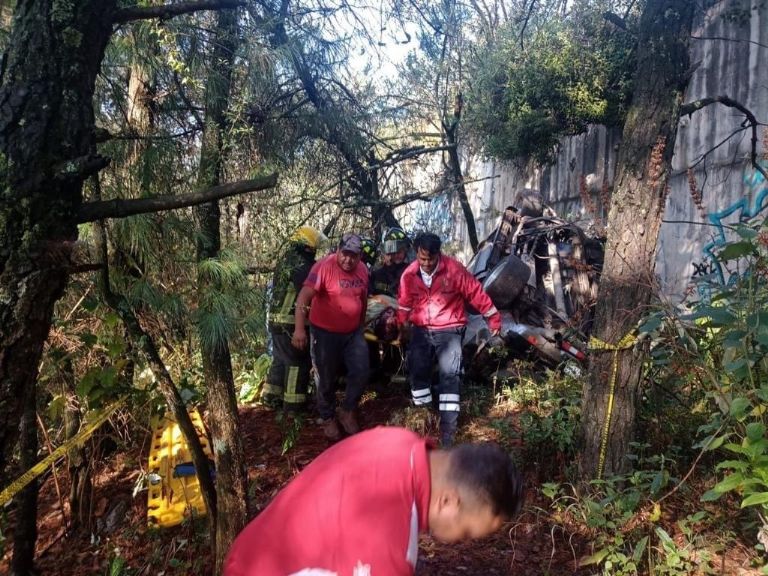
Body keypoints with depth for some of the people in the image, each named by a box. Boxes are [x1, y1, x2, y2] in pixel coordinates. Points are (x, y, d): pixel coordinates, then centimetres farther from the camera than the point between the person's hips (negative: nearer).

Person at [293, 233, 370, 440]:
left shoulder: (363, 270, 0)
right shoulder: (324, 267, -21)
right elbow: (304, 297, -29)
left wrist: (362, 324, 23)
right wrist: (299, 328, -38)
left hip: (353, 332, 5)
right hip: (325, 332, -5)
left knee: (361, 373, 1)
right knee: (326, 379, 8)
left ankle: (347, 411, 24)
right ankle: (328, 419, 30)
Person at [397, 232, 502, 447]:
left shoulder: (454, 269, -15)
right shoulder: (409, 274, -3)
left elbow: (475, 293, -7)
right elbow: (404, 304, 14)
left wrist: (493, 317, -1)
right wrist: (401, 325, 23)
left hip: (449, 330, -4)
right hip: (420, 330, 4)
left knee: (450, 374, -13)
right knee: (417, 371, 7)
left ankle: (447, 428, -9)